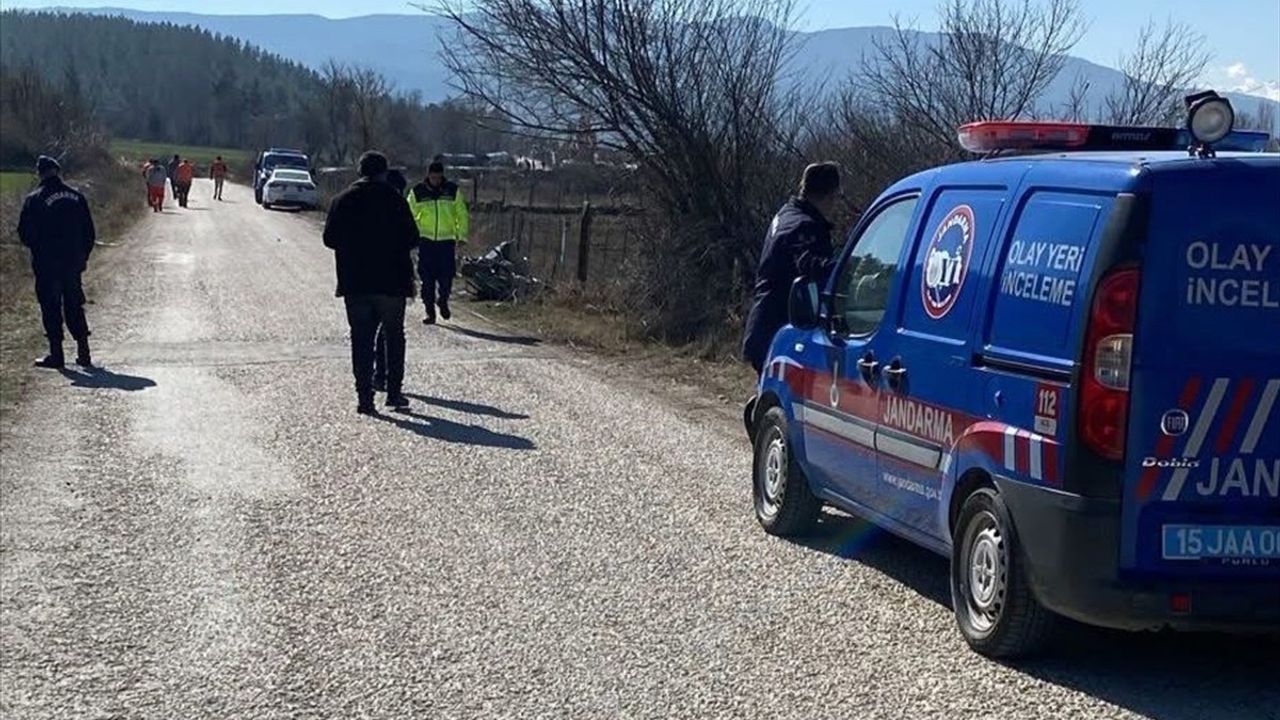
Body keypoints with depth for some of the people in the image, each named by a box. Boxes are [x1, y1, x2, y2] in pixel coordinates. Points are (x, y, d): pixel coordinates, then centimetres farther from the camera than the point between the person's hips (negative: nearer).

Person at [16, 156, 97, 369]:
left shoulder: (34, 200, -7)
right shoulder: (77, 198, 4)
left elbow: (24, 233, -4)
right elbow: (89, 233, 7)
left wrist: (37, 249, 14)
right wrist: (82, 256, 14)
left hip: (46, 264, -4)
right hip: (73, 262, 4)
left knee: (51, 308, 3)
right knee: (74, 306, 12)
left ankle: (56, 354, 2)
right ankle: (83, 353, 10)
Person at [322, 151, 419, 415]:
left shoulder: (342, 201, 2)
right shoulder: (394, 200, -7)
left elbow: (329, 239, 4)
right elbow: (412, 239, -7)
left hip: (355, 283, 2)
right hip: (391, 282, -2)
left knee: (361, 339, 5)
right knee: (394, 336, 12)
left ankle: (364, 396, 0)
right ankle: (394, 391, 12)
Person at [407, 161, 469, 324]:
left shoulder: (452, 191, 2)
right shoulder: (417, 192, 1)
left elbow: (462, 214, 9)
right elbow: (409, 216, 9)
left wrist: (462, 235, 4)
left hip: (447, 240, 0)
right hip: (425, 240, 0)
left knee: (447, 276, -6)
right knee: (427, 279, -2)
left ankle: (443, 301, 23)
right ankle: (430, 312, 7)